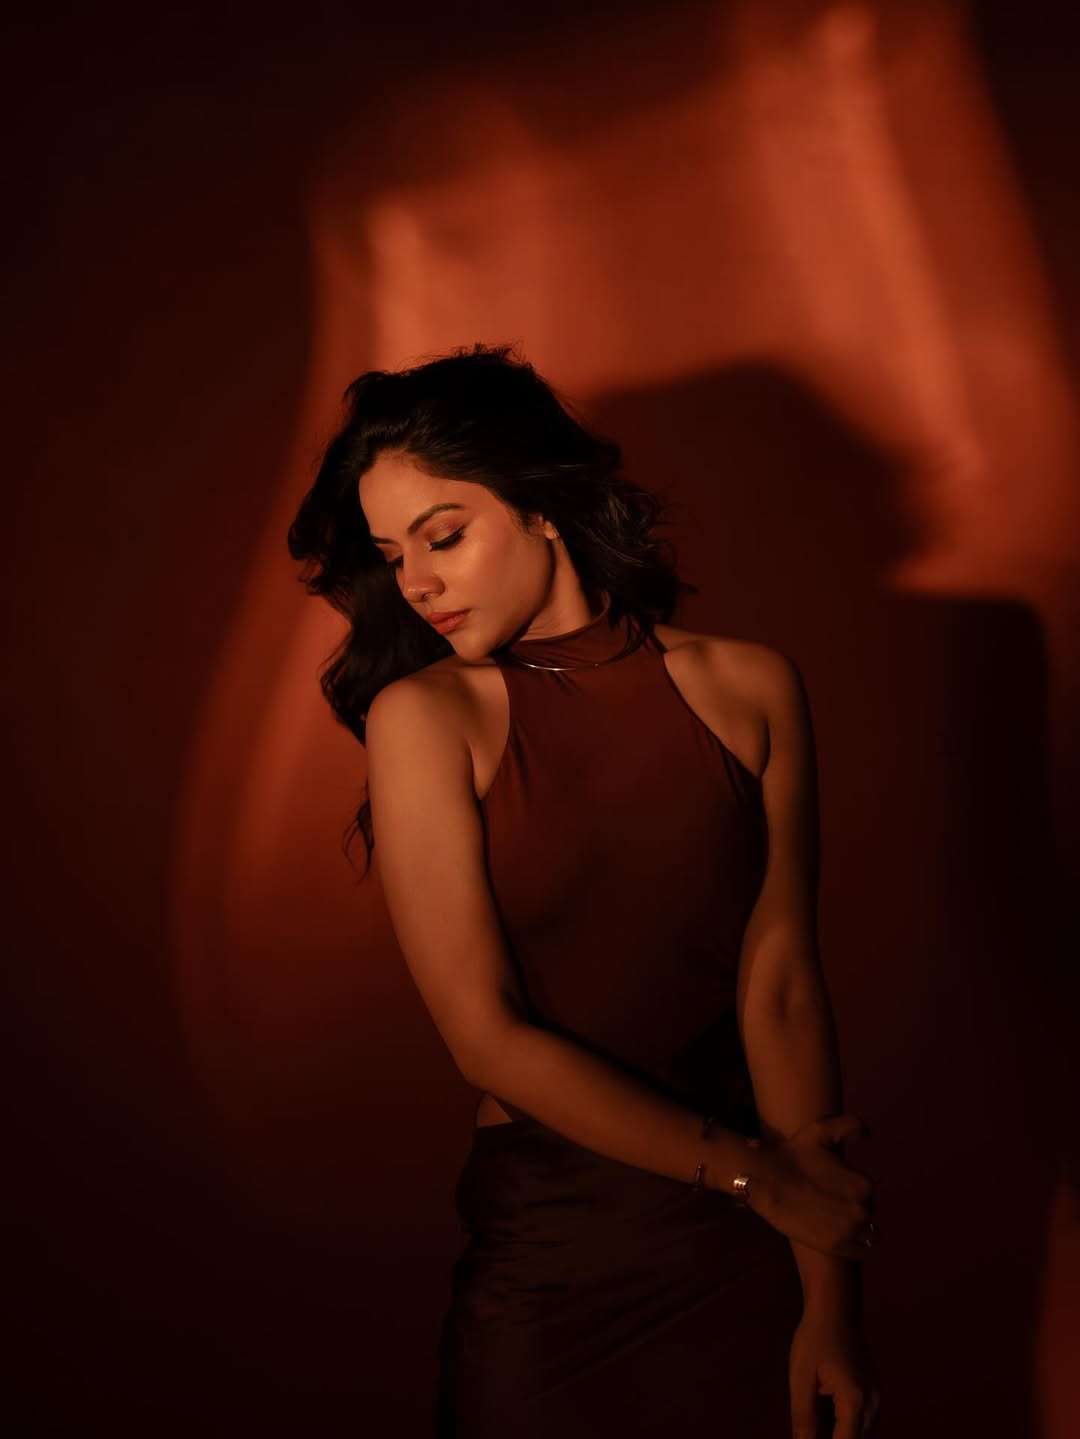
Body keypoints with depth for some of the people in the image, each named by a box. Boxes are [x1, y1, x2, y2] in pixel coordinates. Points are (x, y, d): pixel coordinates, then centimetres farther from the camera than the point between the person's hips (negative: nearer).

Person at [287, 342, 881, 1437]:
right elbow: (488, 1038, -13)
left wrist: (831, 1294, -10)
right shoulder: (426, 714, -10)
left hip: (753, 1243, 2)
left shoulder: (749, 688, -5)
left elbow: (782, 985, -7)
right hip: (550, 1246, -1)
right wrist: (759, 1173, -10)